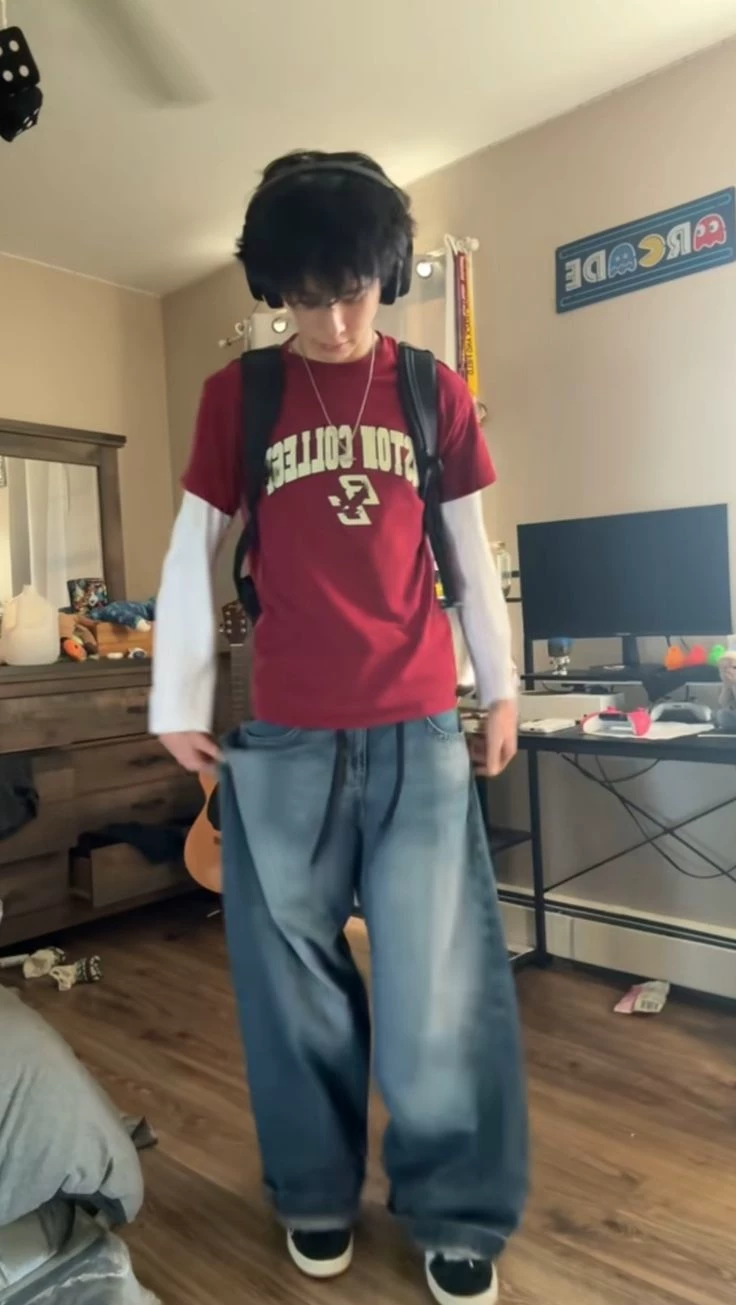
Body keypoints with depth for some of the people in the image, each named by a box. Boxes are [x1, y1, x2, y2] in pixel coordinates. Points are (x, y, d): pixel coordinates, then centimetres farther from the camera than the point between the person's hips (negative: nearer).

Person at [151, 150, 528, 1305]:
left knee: (441, 982, 4)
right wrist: (177, 706, 3)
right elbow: (192, 553, 5)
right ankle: (317, 1193, 33)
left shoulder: (435, 393, 6)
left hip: (420, 731, 0)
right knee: (296, 974, 11)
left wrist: (501, 686, 12)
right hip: (283, 737, 0)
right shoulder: (236, 396, 4)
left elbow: (470, 550, 11)